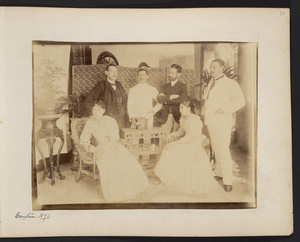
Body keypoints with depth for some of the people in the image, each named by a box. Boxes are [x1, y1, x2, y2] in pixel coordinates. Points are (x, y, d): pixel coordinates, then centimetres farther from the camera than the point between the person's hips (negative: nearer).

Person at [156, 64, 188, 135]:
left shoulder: (183, 86, 5)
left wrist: (166, 100, -2)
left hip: (177, 117, -3)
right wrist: (170, 97, -12)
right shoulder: (165, 87, 17)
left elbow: (181, 99, -12)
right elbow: (159, 99, 1)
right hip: (166, 117, 3)